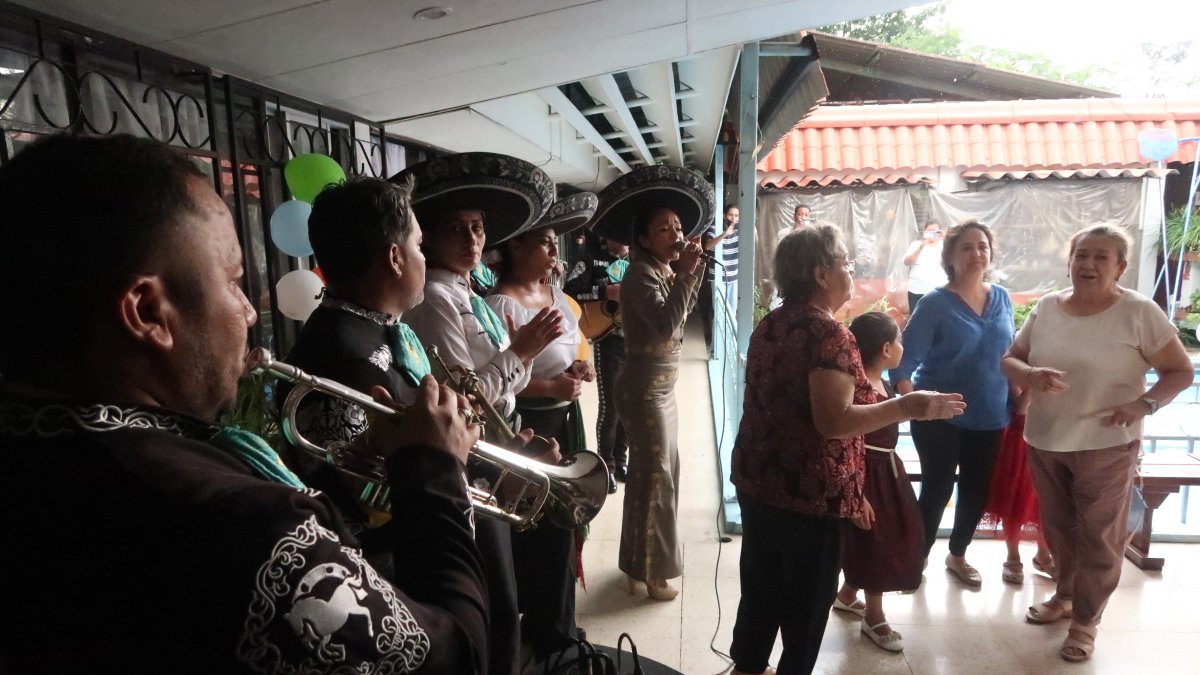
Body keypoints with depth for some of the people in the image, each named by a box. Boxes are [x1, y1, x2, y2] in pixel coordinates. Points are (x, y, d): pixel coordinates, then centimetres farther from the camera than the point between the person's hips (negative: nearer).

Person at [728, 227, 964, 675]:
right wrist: (906, 407, -21)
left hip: (756, 480, 8)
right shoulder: (828, 333, -20)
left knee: (761, 586, 22)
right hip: (808, 492, -8)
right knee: (807, 598, 13)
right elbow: (833, 421, -27)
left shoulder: (770, 325, 6)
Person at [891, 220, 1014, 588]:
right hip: (941, 418, -5)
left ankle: (957, 556, 38)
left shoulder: (1002, 299, 2)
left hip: (989, 418, 5)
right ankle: (918, 558, 25)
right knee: (937, 490, 4)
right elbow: (902, 363, -16)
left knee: (977, 491, 16)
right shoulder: (935, 303, -13)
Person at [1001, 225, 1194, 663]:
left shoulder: (1139, 312, -11)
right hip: (1045, 442, 4)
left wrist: (1144, 403, -22)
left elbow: (1181, 372, -5)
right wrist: (1031, 375, -19)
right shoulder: (1047, 308, 0)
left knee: (1097, 536, 9)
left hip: (1105, 447, -4)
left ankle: (1085, 621, 26)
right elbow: (1009, 360, 3)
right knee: (1058, 528, 19)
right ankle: (1065, 595, 41)